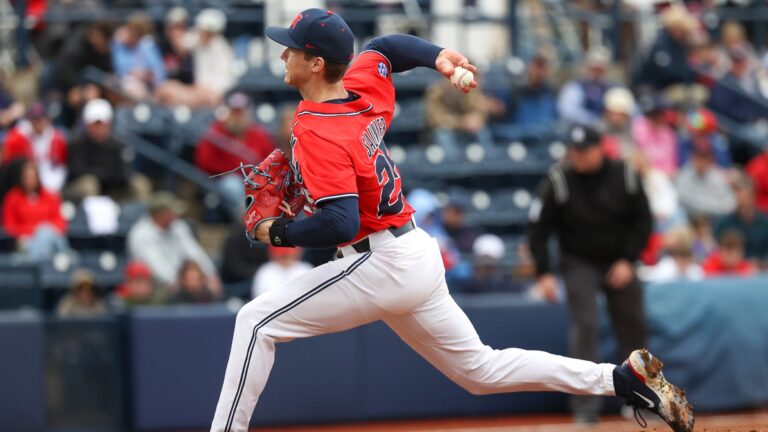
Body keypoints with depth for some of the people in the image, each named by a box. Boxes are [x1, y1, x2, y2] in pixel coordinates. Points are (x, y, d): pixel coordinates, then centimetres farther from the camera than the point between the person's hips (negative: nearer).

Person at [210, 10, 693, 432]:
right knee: (482, 370, 18)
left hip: (380, 266, -10)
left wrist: (278, 232, -15)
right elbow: (383, 47, 28)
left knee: (258, 321, -8)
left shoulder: (317, 133, -20)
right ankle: (623, 378, 15)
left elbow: (340, 224, -28)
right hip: (419, 255, 10)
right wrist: (436, 56, 14)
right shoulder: (365, 83, 5)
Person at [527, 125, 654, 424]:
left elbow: (642, 219, -1)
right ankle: (585, 407, -15)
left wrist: (628, 261, -9)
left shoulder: (625, 175, -9)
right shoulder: (558, 180, -14)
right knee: (585, 326, -16)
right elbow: (538, 228, -9)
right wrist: (544, 273, -14)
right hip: (579, 263, -2)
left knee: (633, 326, 4)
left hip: (620, 263, 3)